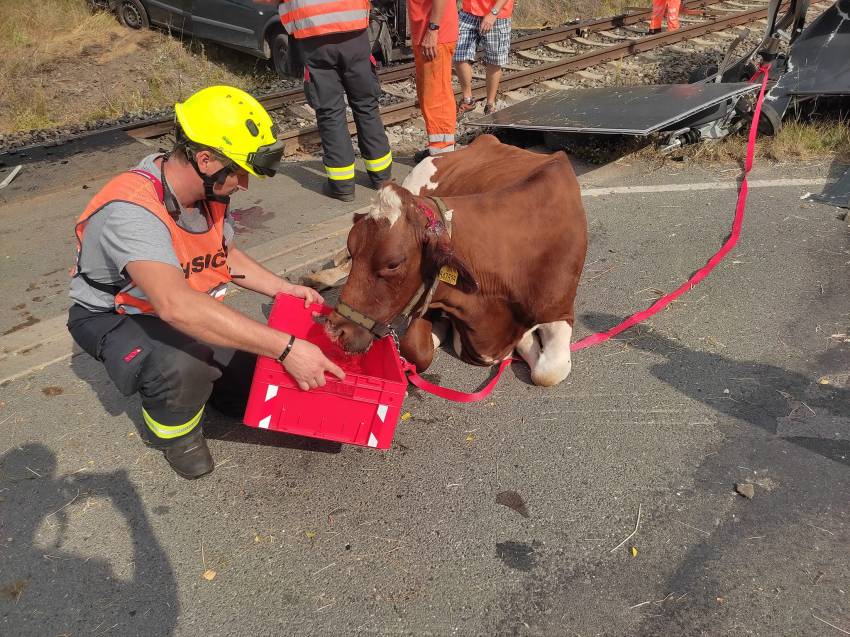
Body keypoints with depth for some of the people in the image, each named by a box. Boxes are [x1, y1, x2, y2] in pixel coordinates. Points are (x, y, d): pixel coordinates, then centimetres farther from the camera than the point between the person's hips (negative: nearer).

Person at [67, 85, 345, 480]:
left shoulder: (208, 191, -11)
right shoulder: (131, 211, -36)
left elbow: (225, 255, 9)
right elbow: (177, 306, -50)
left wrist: (284, 289, -3)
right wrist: (285, 347, -50)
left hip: (185, 310, 6)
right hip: (114, 318, -6)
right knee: (184, 368, -37)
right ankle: (169, 429, -3)